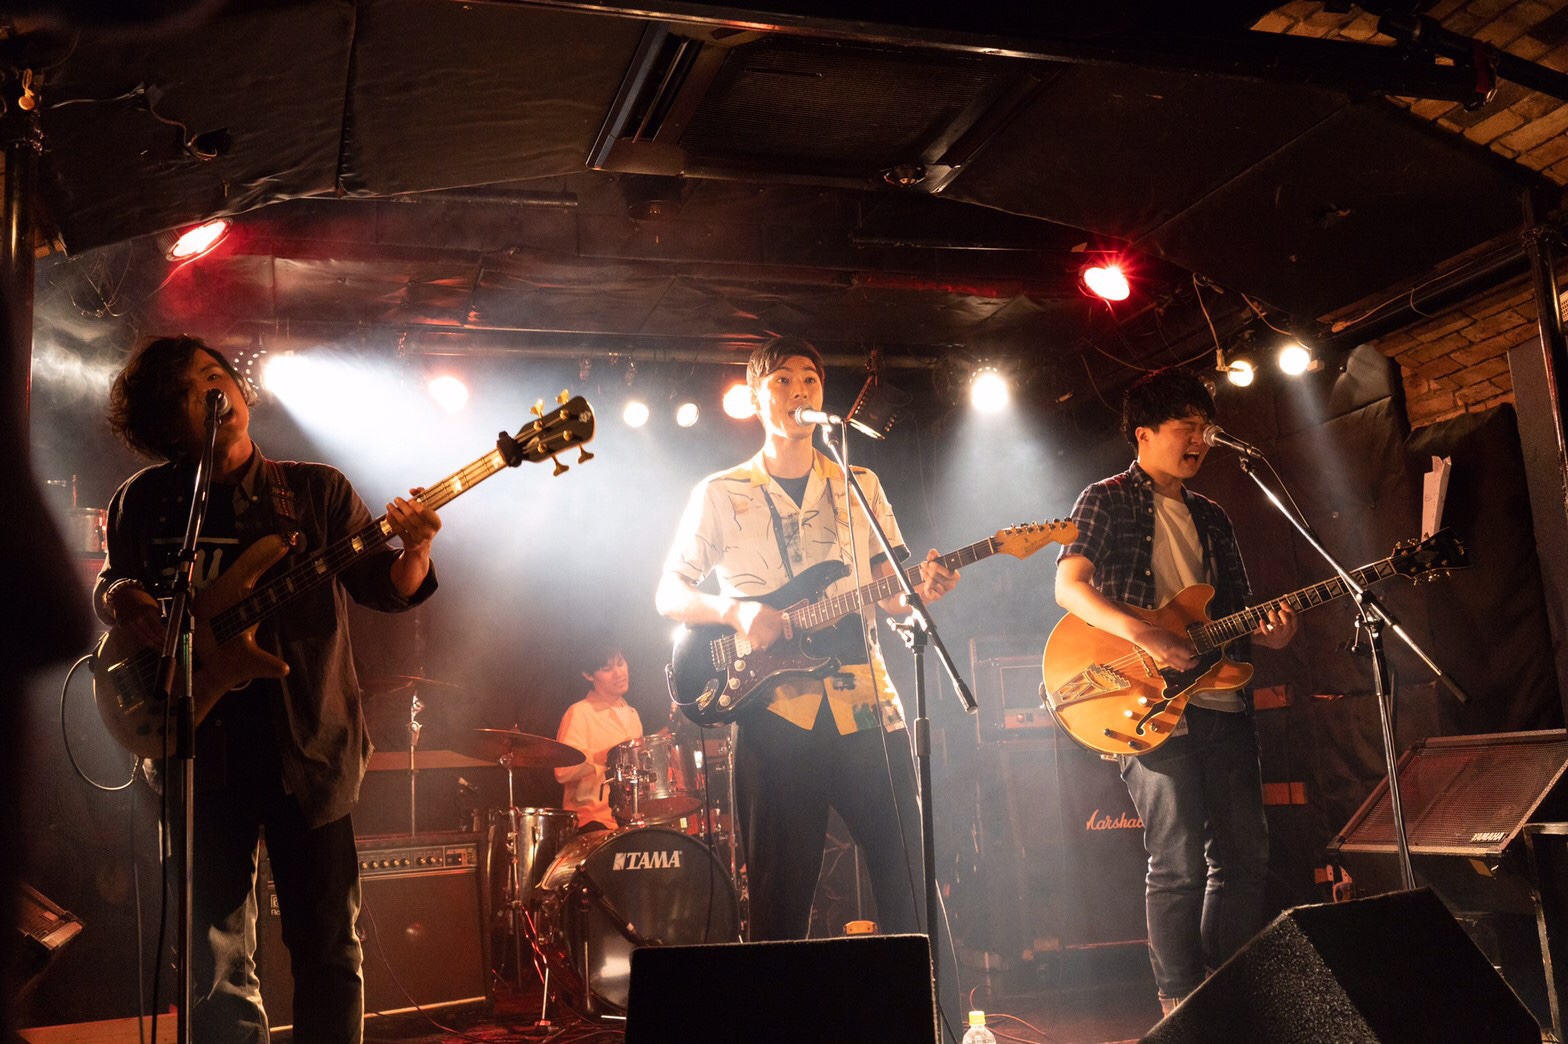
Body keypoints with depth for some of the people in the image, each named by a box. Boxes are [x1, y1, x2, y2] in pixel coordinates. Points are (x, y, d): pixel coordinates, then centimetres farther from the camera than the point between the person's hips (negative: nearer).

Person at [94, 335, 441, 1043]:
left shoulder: (317, 491, 3)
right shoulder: (144, 501, 8)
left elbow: (382, 589, -2)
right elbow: (109, 581, 20)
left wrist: (412, 552, -24)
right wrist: (119, 600, -5)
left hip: (304, 743, -1)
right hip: (198, 745, 2)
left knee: (327, 943, 3)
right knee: (212, 962, 9)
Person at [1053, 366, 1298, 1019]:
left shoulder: (1210, 517, 21)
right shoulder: (1107, 500, 1)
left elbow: (1236, 609, 20)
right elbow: (1069, 585, -11)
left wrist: (1269, 633, -3)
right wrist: (1145, 634, -23)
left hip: (1220, 700, 7)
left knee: (1244, 854, 8)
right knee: (1180, 862, -8)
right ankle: (1182, 1007, 4)